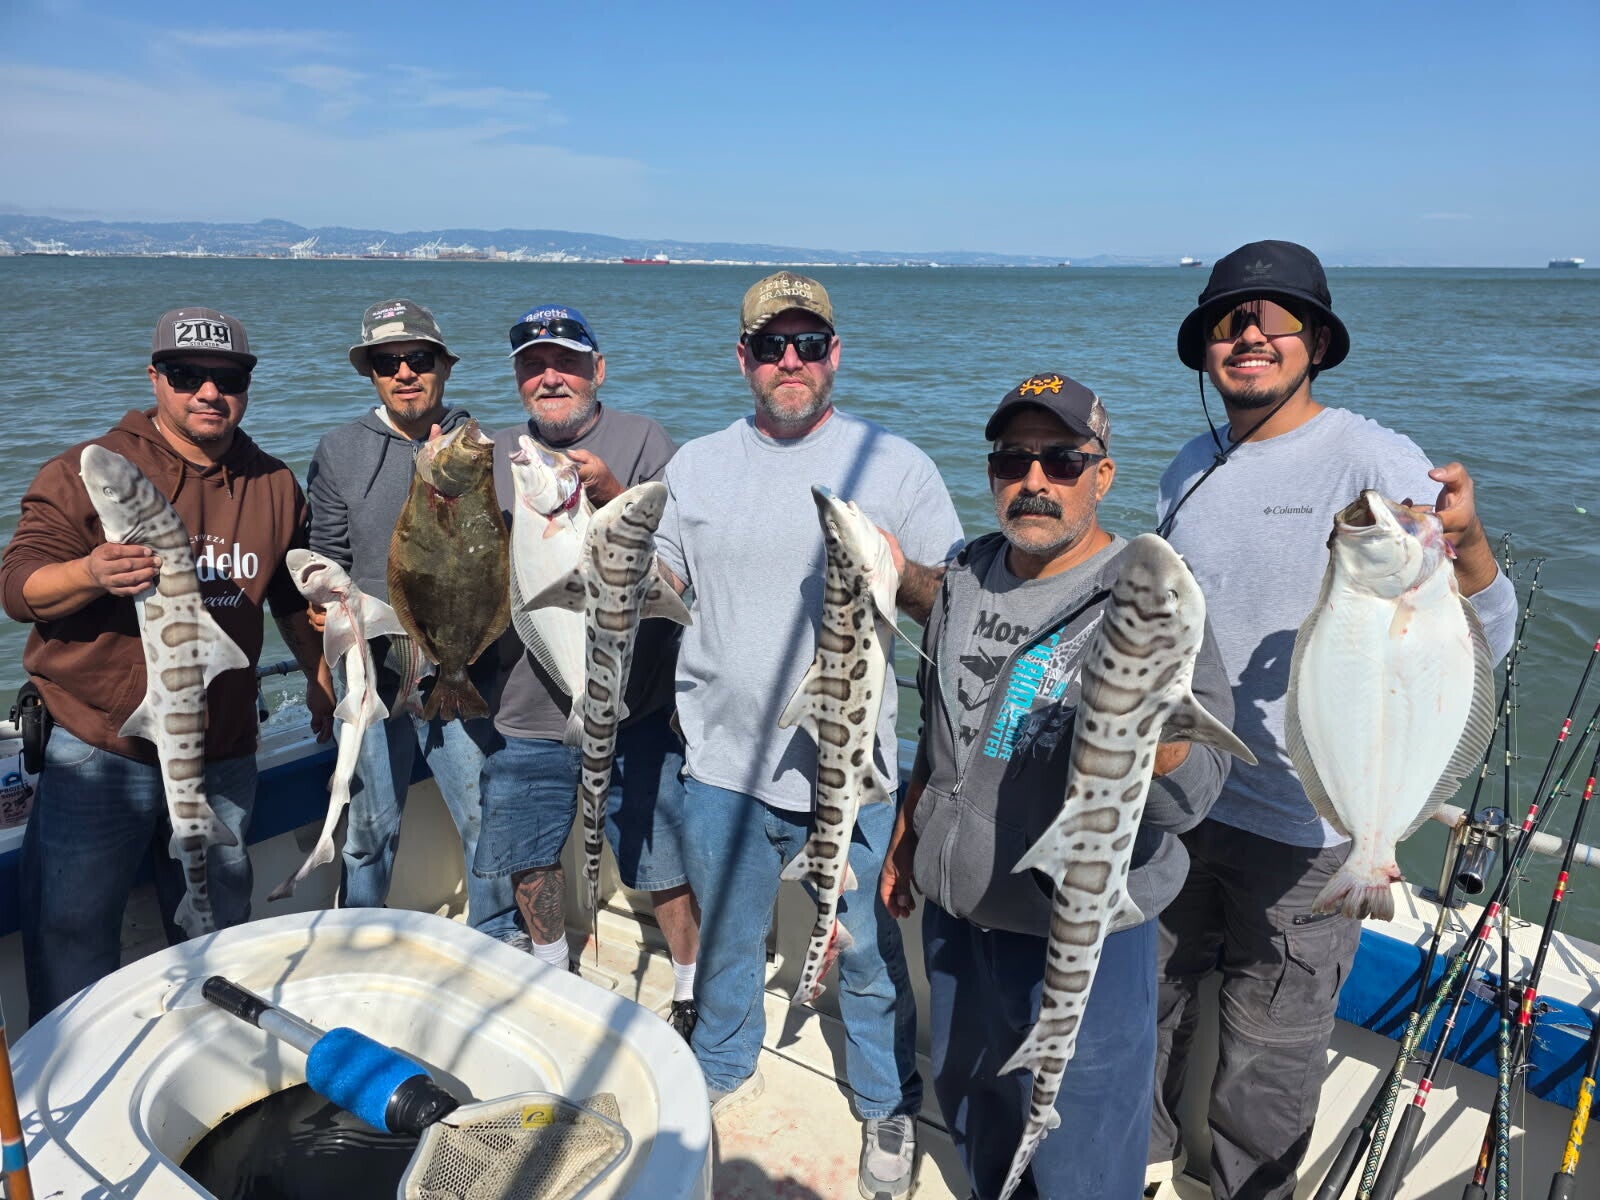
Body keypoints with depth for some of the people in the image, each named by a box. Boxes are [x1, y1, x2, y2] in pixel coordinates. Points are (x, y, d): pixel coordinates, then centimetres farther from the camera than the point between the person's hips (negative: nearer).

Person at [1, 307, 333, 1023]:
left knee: (218, 936, 17)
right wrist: (89, 574, -30)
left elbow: (294, 593, 20)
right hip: (98, 755, -3)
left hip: (223, 760, 4)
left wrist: (319, 678, 22)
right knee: (72, 936, 2)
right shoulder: (86, 471, -5)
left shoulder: (274, 485, 7)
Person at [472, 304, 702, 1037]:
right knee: (528, 857, 18)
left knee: (662, 862, 4)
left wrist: (613, 493, -25)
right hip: (524, 708, 5)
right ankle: (551, 972, 43)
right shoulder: (497, 455, 11)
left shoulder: (641, 441, -3)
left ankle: (692, 988, 28)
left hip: (631, 707, -4)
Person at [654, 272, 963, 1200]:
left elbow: (957, 606, -5)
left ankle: (889, 1107, 39)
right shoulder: (697, 466, 4)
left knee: (869, 951, 13)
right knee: (725, 936, 23)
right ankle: (724, 1071, 50)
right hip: (724, 764, 3)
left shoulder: (895, 464, -5)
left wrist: (899, 574, -26)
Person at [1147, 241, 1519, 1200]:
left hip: (1302, 826, -6)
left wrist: (1466, 537, -40)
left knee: (1271, 1052, 11)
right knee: (1143, 994, 22)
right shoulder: (1191, 471, 5)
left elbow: (1485, 641, -20)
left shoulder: (1373, 460, -13)